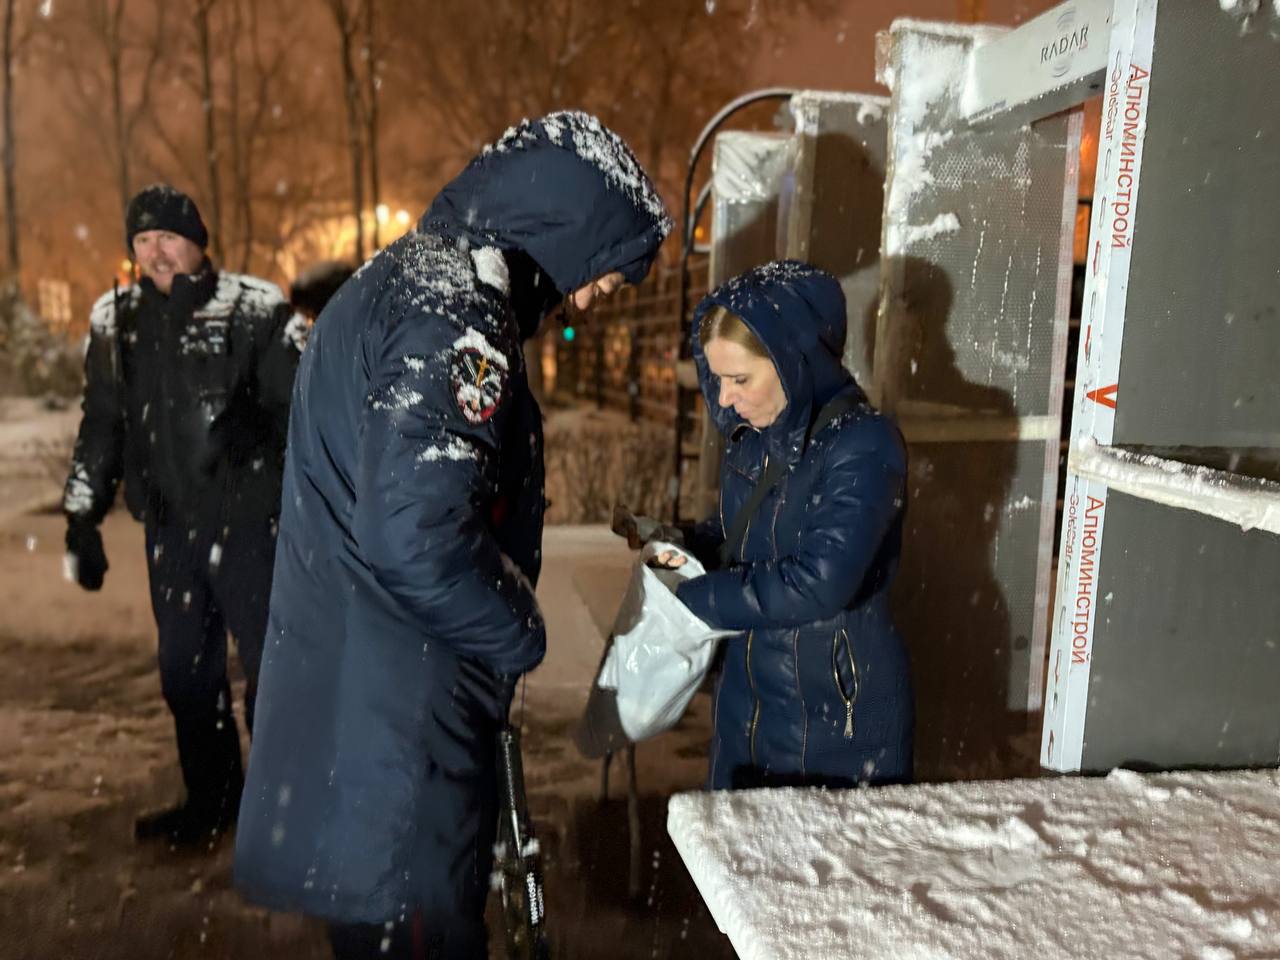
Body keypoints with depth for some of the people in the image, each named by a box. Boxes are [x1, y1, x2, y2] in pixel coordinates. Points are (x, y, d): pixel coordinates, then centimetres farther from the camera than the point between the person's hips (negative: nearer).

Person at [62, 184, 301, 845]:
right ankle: (211, 800, 31)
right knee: (184, 668, 13)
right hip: (168, 525, 5)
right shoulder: (116, 321, 8)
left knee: (269, 664, 0)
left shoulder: (255, 310, -6)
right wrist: (81, 520, 16)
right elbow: (100, 428, 16)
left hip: (246, 521, -5)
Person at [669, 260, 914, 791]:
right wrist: (690, 544, -5)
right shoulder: (753, 438, 2)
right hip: (749, 696, 7)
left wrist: (694, 598, -20)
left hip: (839, 711, -7)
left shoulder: (863, 446, -20)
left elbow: (818, 584, -28)